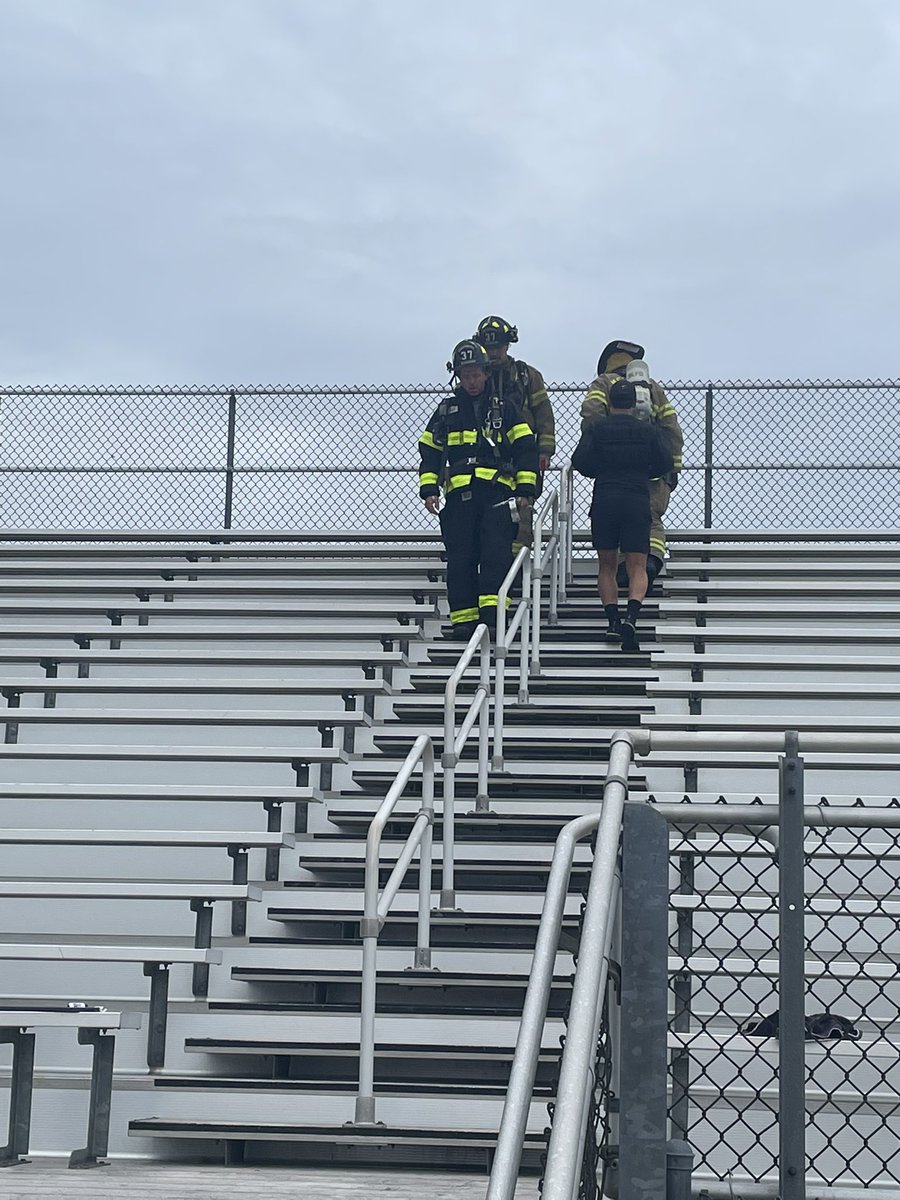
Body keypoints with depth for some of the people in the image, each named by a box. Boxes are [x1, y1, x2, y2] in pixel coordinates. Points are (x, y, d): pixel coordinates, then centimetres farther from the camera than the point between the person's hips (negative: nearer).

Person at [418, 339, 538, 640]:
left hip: (497, 490, -2)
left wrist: (525, 489, 1)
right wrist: (429, 489, 5)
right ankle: (463, 618, 1)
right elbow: (429, 452, 17)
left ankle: (491, 611, -20)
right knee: (460, 556, -1)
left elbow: (526, 448, 9)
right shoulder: (447, 410, 16)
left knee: (496, 548, -15)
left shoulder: (504, 407, 11)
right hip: (459, 492, 2)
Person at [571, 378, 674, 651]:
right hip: (637, 501, 0)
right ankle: (631, 616, -22)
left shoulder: (596, 429, 4)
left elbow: (580, 460, -6)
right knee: (637, 566, 1)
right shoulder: (649, 431, 7)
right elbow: (665, 463, 5)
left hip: (604, 501, 0)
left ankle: (612, 618, 1)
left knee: (606, 565, 13)